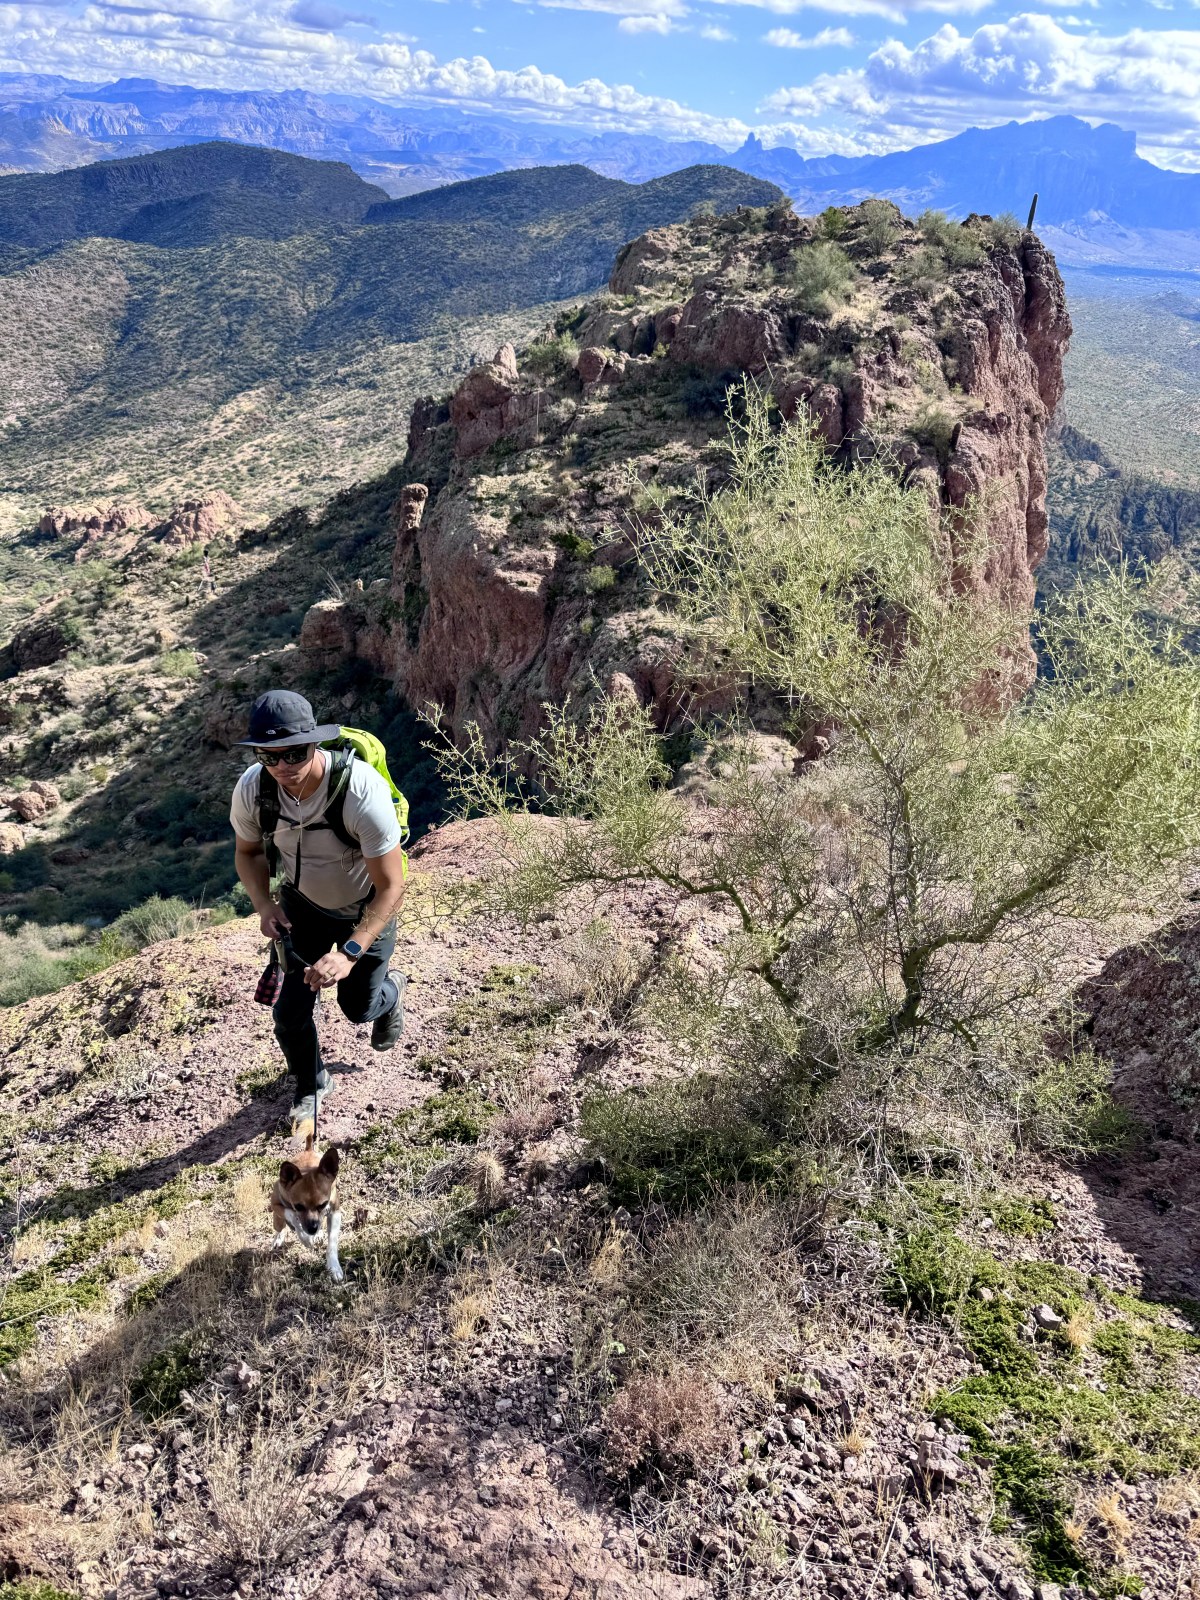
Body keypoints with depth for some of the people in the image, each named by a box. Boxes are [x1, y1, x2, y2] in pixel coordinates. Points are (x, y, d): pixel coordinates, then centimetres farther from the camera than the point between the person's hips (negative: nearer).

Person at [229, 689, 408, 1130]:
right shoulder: (252, 789, -25)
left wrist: (350, 953, -39)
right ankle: (310, 1085, 34)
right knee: (290, 1012, 1)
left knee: (358, 1006, 9)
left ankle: (390, 991, 49)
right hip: (303, 905, 3)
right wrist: (263, 905, -20)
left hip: (366, 910, -3)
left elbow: (391, 888, -31)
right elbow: (248, 851, -2)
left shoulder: (361, 790, -39)